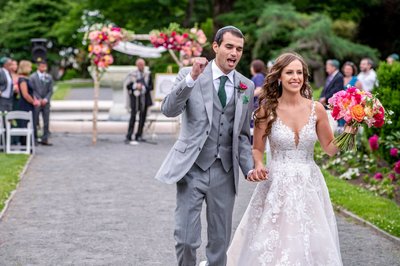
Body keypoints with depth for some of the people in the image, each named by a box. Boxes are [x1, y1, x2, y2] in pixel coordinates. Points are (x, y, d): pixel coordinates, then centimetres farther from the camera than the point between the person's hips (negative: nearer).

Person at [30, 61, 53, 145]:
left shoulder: (49, 77, 9)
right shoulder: (33, 77, 0)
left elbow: (50, 90, 7)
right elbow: (32, 90, -4)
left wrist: (46, 99, -9)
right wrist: (38, 99, -14)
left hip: (45, 102, 3)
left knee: (46, 122, 1)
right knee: (35, 121, -2)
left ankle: (45, 139, 5)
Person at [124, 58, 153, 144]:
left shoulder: (148, 74, 7)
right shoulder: (132, 74, 0)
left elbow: (151, 86, 7)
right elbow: (127, 85, 0)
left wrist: (143, 88, -10)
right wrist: (135, 86, -15)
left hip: (144, 97, 3)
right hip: (135, 97, -3)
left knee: (143, 117, 5)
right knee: (133, 116, -10)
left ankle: (139, 136, 14)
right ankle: (128, 137, -12)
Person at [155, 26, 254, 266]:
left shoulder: (247, 86, 7)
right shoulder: (189, 75, -2)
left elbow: (242, 134, 13)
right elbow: (169, 110, -17)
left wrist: (250, 168, 0)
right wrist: (192, 78, -28)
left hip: (224, 173, 3)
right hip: (192, 169, -3)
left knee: (220, 240, 10)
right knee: (186, 239, -5)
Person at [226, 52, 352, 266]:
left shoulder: (316, 109, -1)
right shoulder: (267, 110, -4)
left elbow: (330, 148, 7)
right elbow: (257, 149, 5)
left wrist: (347, 133, -11)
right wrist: (258, 165, -16)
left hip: (309, 184, 1)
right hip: (276, 185, -1)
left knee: (308, 243, 4)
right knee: (272, 244, 1)